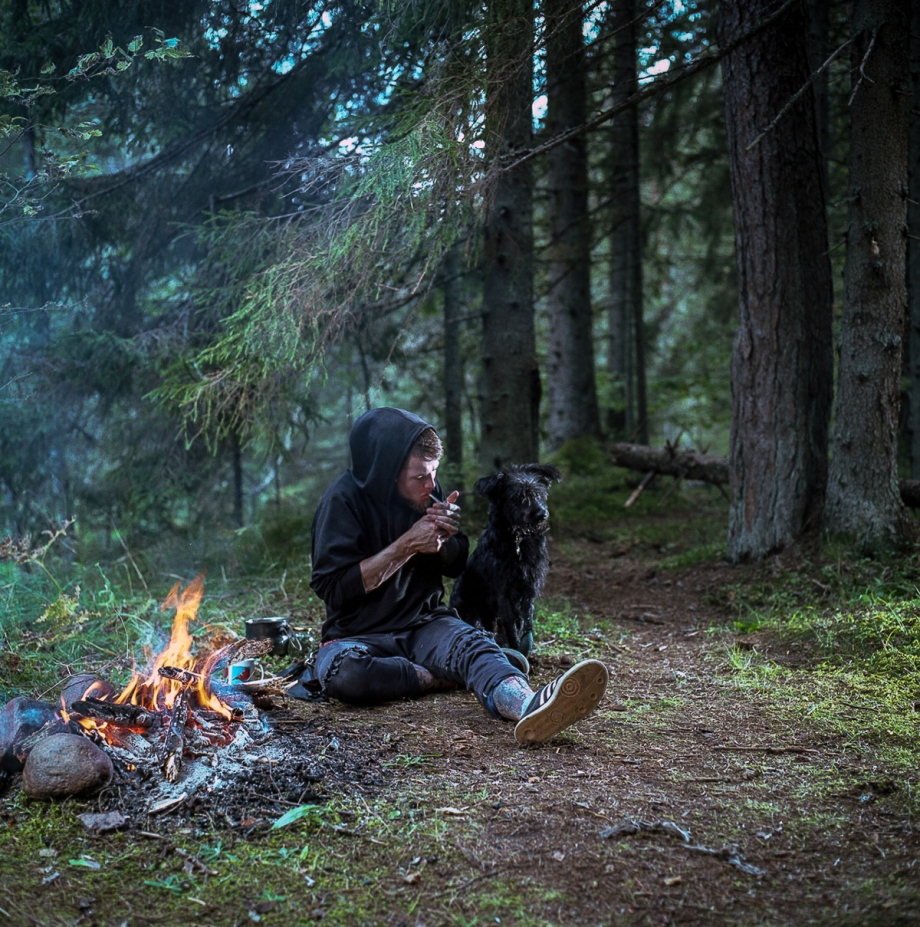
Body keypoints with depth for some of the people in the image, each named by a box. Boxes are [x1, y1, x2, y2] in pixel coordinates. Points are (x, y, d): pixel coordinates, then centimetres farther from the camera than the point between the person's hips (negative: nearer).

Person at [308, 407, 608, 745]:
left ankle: (526, 706, -61)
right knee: (342, 672, -38)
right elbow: (332, 588, -18)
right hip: (361, 634, -3)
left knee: (471, 643, -31)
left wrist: (443, 539, -11)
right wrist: (407, 545, -20)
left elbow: (456, 565, 14)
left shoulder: (428, 494, 4)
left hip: (425, 624, 3)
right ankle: (445, 678, -21)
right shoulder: (344, 500, -12)